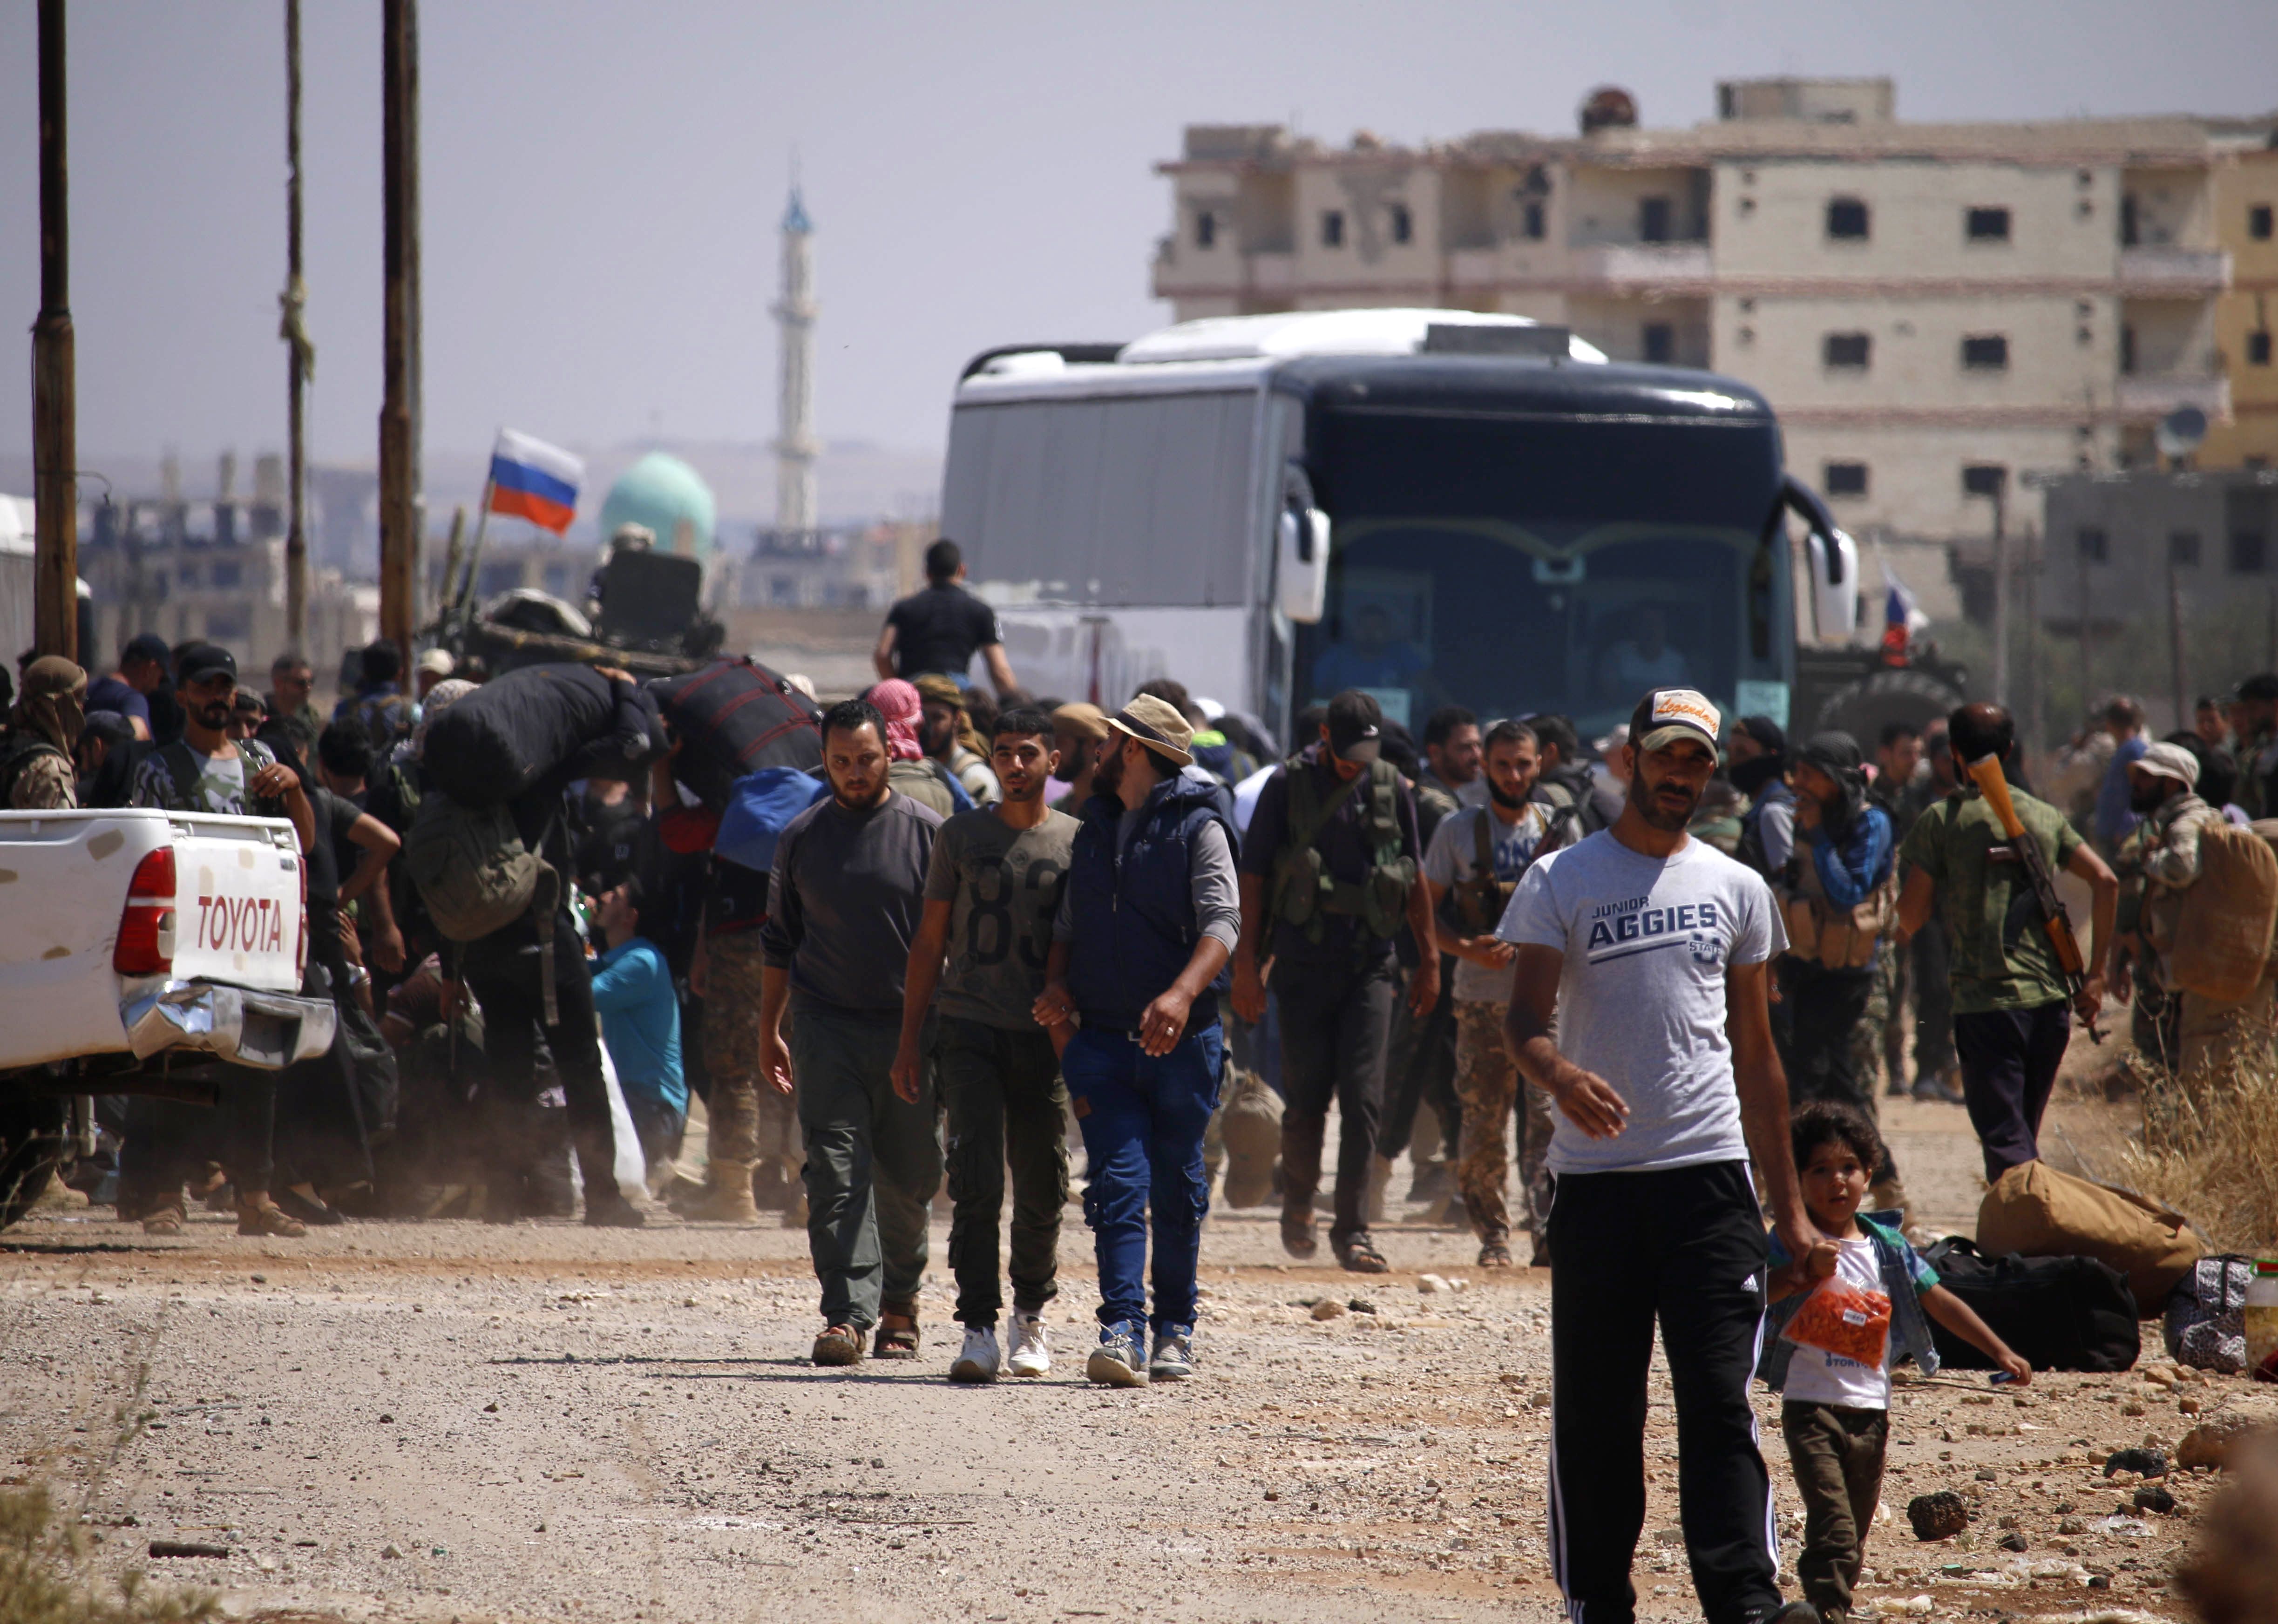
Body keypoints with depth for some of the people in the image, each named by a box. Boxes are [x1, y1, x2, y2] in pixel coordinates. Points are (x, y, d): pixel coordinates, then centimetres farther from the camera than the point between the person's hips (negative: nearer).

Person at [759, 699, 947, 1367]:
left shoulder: (926, 832, 2)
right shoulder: (802, 837, 9)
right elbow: (779, 941, 16)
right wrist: (768, 1031, 14)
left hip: (908, 1028, -1)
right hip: (827, 1026, 1)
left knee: (907, 1180, 6)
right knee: (837, 1172, -10)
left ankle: (899, 1305, 23)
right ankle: (848, 1313, -16)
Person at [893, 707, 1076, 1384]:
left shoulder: (1077, 842, 6)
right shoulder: (961, 837, 7)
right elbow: (930, 941, 11)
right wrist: (910, 1040, 6)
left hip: (1043, 1039, 1)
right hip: (969, 1032, -1)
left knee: (1042, 1189, 6)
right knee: (977, 1181, -12)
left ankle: (1032, 1315, 26)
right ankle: (978, 1330, -14)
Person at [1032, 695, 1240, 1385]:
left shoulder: (1198, 828, -3)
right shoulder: (1095, 830, 16)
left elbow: (1222, 921, -15)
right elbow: (1069, 925, 20)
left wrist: (1182, 993, -31)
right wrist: (1058, 984, -2)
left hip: (1182, 1040, -4)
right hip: (1104, 1038, 4)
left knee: (1177, 1188, 6)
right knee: (1118, 1182, -8)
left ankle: (1175, 1328, 18)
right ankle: (1123, 1331, -15)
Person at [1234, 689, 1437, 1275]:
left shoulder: (1391, 788, 7)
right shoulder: (1289, 786, -2)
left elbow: (1414, 878, 15)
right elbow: (1254, 875, 0)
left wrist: (1429, 958, 14)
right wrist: (1247, 962, -4)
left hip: (1371, 964, 2)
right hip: (1304, 964, -2)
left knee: (1363, 1096, -6)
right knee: (1306, 1097, 0)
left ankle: (1353, 1229, -3)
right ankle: (1298, 1201, 24)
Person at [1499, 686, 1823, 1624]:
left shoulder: (1736, 890, 12)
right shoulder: (1561, 881, 4)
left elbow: (1755, 1056, 16)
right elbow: (1526, 1017, -6)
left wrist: (1789, 1209, 13)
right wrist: (1559, 1074, -31)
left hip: (1711, 1175, 1)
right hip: (1595, 1182, -1)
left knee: (1720, 1400, -8)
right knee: (1594, 1409, 3)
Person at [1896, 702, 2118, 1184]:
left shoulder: (1942, 820, -3)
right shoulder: (2045, 817, 10)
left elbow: (1911, 918, -3)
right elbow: (2106, 882, 2)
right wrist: (2095, 975, 5)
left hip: (1985, 1003, -5)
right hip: (2051, 998, 5)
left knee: (2005, 1143, -7)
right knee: (2023, 1135, 20)